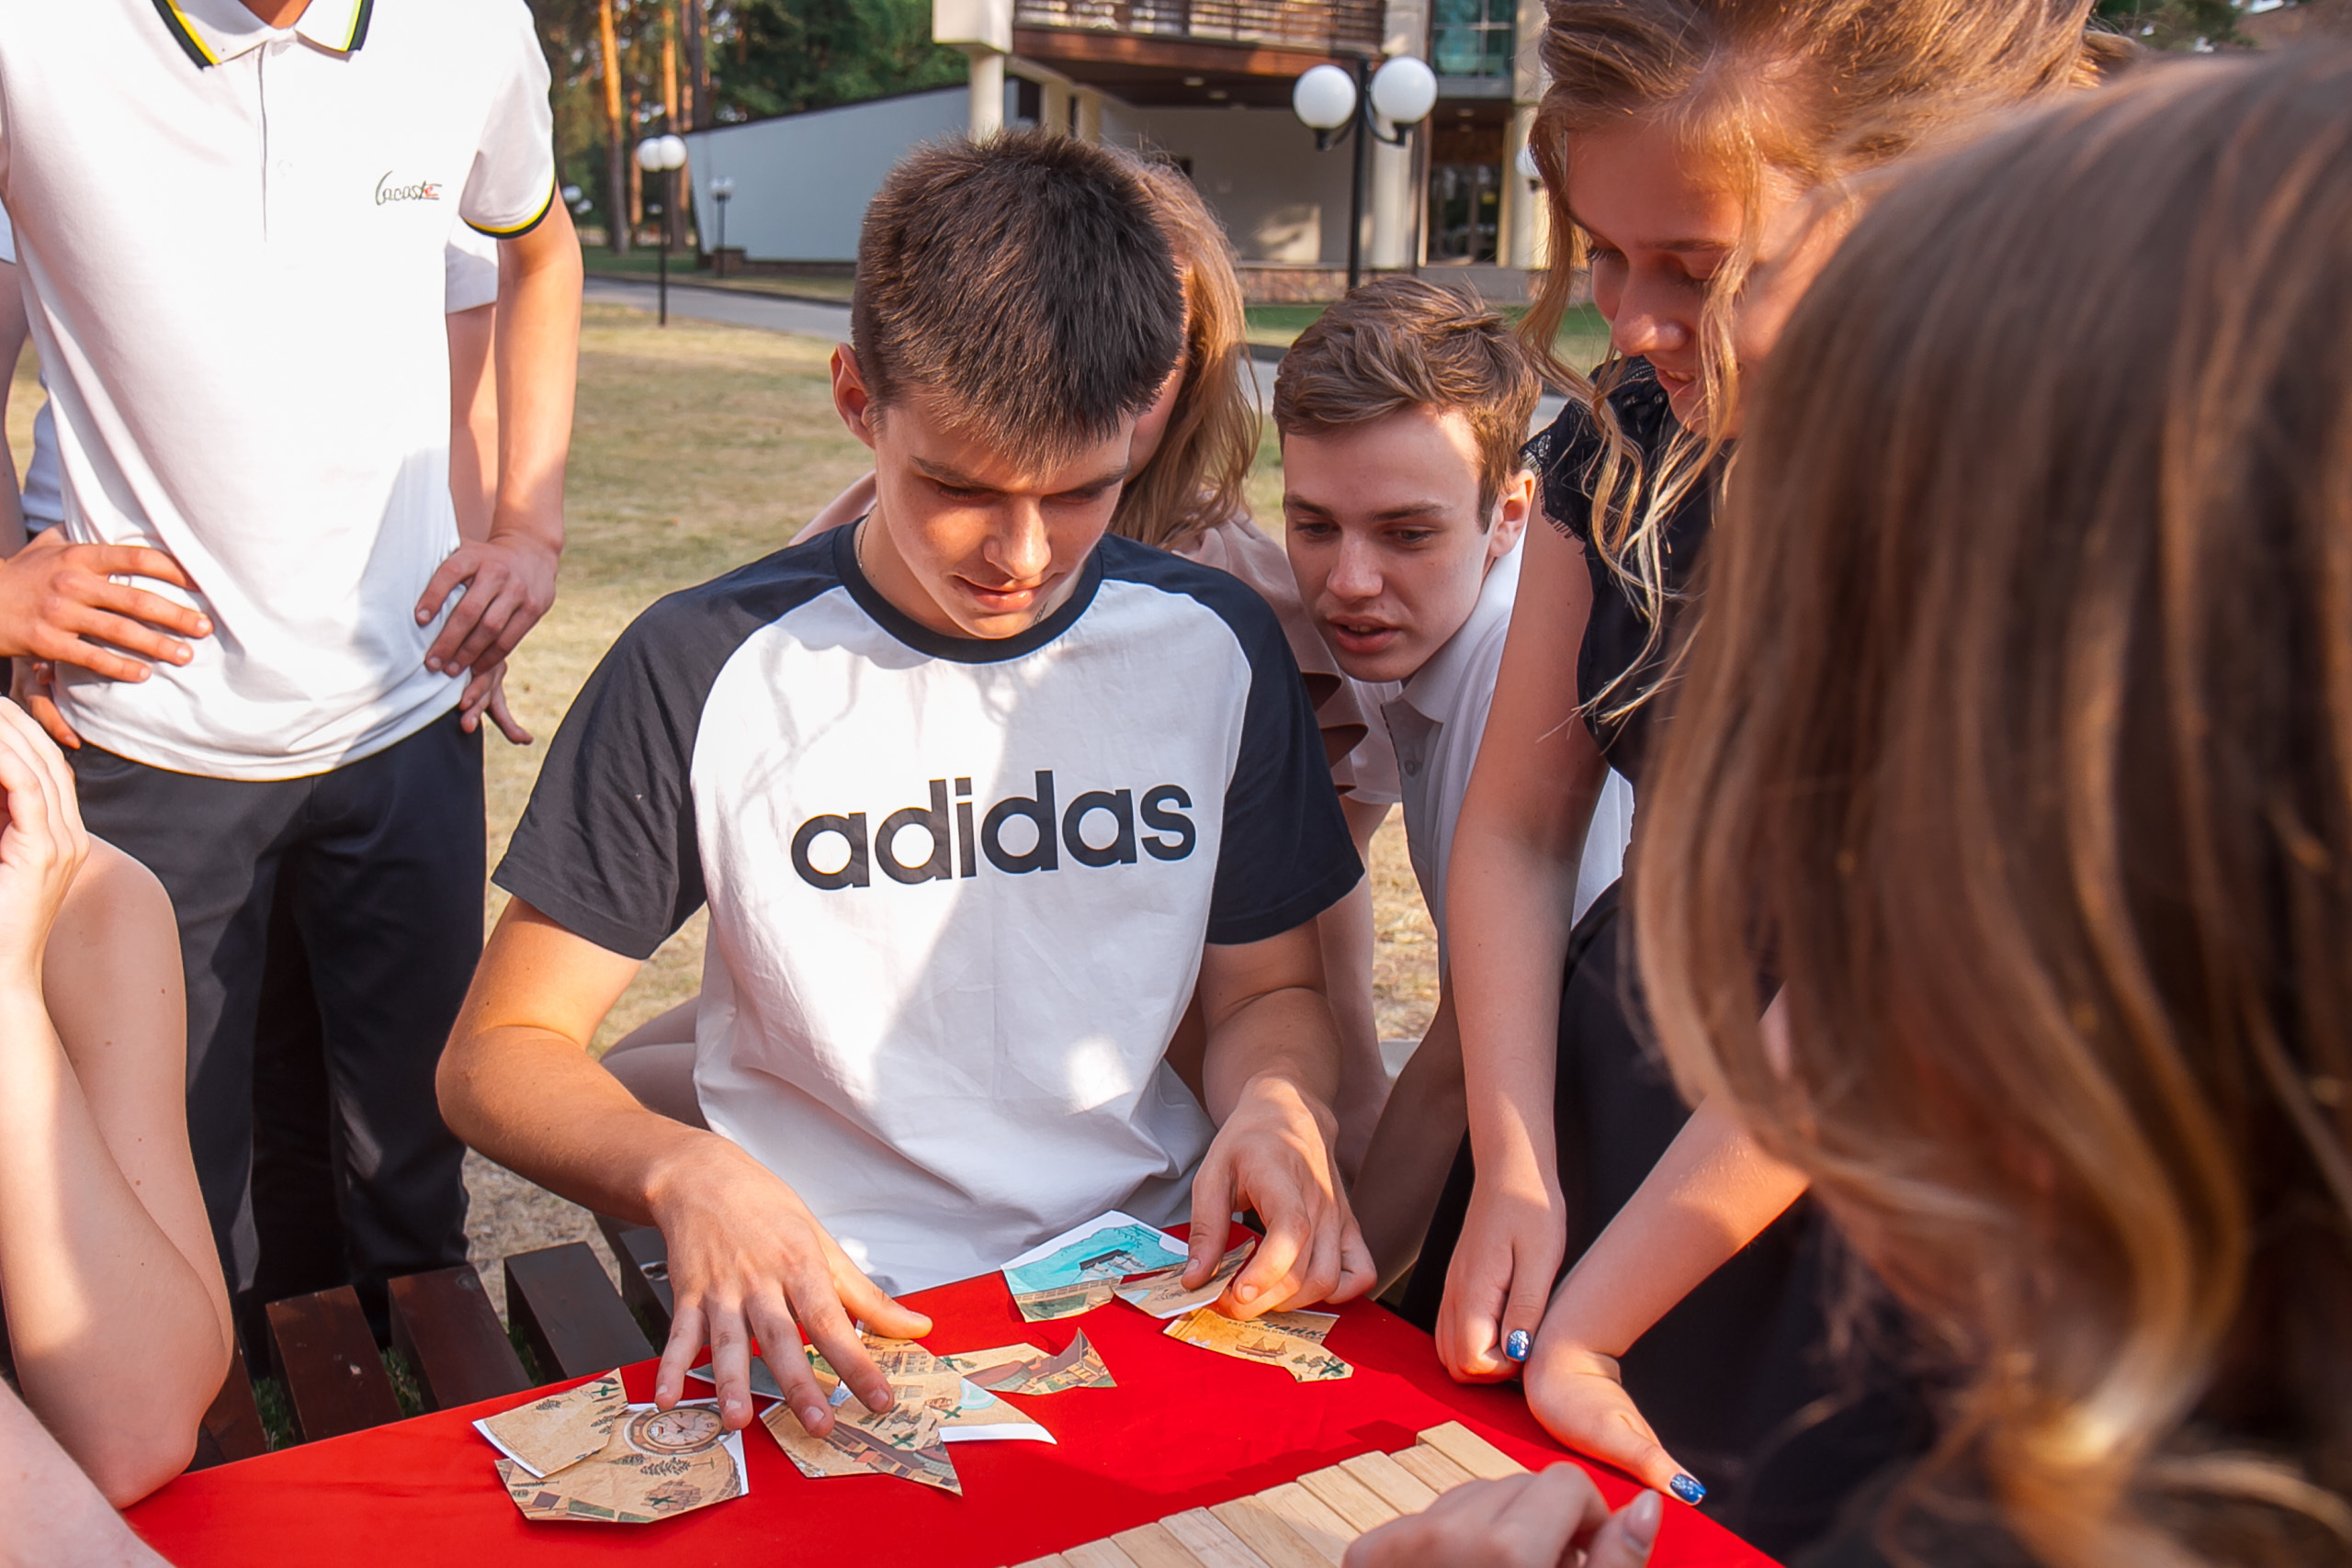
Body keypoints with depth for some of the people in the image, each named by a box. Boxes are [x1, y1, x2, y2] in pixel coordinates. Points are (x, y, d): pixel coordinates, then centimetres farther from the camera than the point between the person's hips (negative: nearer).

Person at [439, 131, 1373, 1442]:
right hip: (842, 1319, -2)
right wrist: (685, 1171, -21)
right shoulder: (708, 670, -4)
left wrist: (1280, 1108, -9)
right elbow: (498, 1055, 0)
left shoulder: (1214, 647, 4)